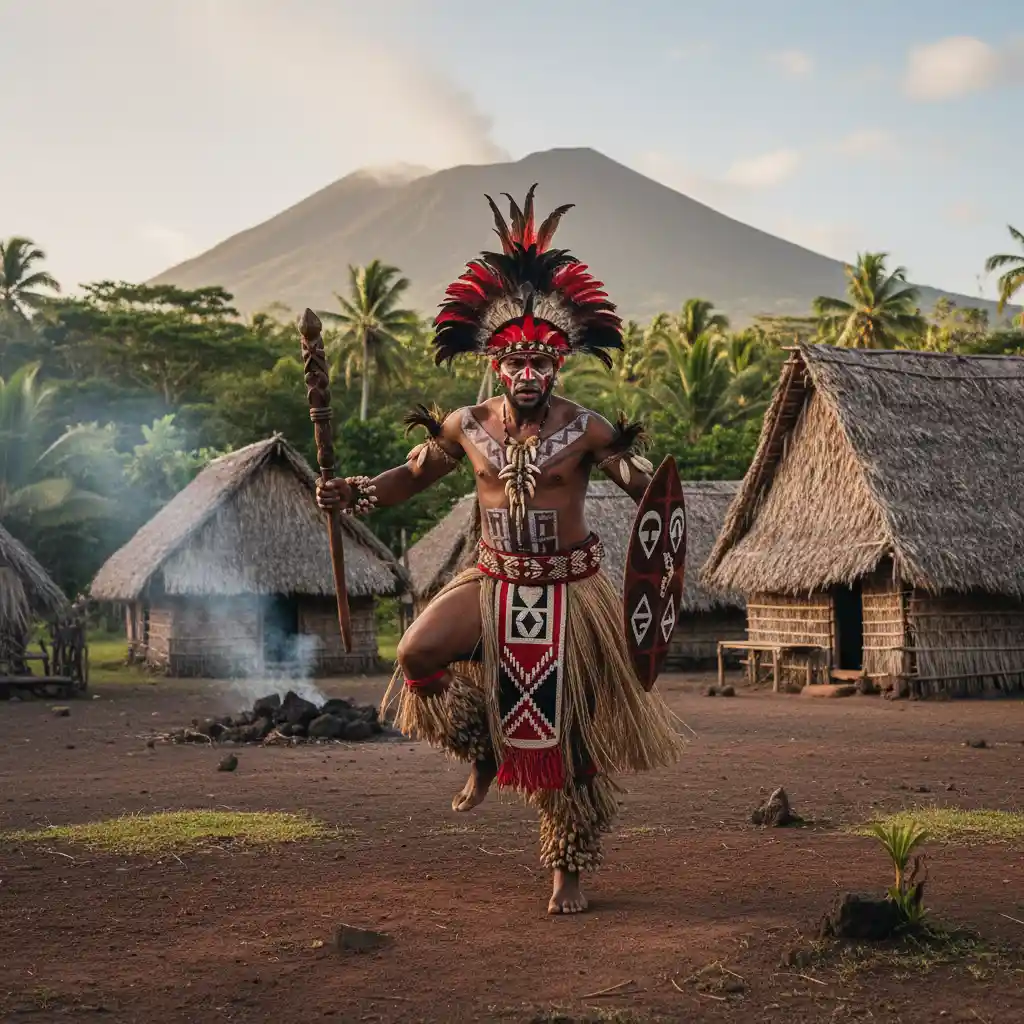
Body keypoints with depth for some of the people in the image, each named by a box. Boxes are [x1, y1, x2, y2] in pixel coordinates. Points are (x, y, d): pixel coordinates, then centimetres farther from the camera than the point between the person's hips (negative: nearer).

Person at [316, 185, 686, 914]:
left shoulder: (586, 430, -9)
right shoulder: (467, 427, -1)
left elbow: (649, 493, -10)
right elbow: (411, 477, 13)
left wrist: (637, 461, -34)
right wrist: (354, 494, -4)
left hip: (570, 593, -2)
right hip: (493, 585, 3)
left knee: (569, 738, 2)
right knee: (419, 654, -23)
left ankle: (570, 874, 22)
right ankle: (484, 753, 6)